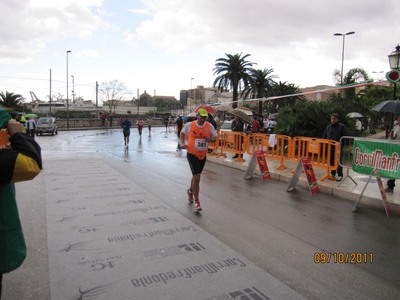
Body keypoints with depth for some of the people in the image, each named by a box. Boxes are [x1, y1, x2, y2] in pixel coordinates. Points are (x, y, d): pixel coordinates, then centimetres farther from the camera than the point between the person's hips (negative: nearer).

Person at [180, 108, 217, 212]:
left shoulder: (209, 126, -4)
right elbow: (182, 133, 10)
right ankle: (196, 202, -3)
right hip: (192, 154, -4)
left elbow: (214, 137, 5)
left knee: (196, 176, 21)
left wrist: (210, 139, -17)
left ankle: (190, 191, 51)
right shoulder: (190, 125, -8)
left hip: (203, 155, 4)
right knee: (197, 177, -13)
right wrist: (183, 143, -2)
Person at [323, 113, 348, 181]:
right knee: (331, 161, 9)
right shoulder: (328, 127, 14)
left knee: (338, 161, -3)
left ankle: (340, 175, 4)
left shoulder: (342, 126, -3)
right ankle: (332, 174, 19)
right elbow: (324, 136, 21)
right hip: (330, 147, 5)